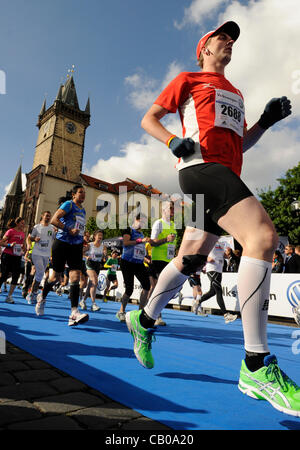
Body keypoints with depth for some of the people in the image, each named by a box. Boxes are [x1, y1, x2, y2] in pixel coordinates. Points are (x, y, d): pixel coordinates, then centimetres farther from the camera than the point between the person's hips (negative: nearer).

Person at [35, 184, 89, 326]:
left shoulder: (83, 210, 19)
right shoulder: (68, 204, -4)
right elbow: (54, 220, -15)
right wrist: (69, 230, -20)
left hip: (76, 246, 5)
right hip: (62, 243, -5)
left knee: (75, 276, -11)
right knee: (56, 276, 7)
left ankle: (74, 313, -17)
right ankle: (42, 297, 38)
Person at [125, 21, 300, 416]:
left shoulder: (235, 94, 35)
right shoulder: (188, 80, 17)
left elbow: (241, 143, 33)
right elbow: (148, 119, 12)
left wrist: (266, 121, 16)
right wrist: (173, 140, -8)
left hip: (227, 175, 8)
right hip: (201, 165, -8)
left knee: (191, 259, 4)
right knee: (263, 235, -28)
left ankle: (144, 320, 24)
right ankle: (256, 365, -25)